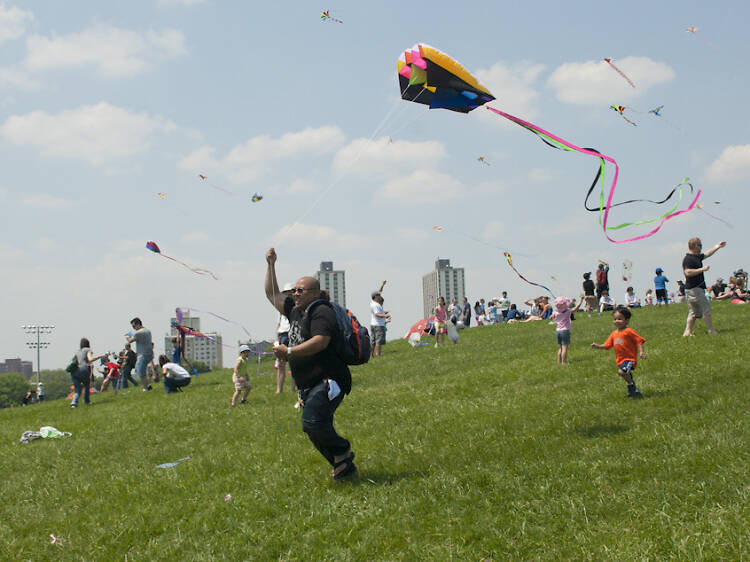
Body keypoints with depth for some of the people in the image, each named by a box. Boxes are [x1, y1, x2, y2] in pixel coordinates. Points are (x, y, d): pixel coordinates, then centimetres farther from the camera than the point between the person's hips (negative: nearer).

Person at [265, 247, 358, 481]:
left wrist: (289, 351, -19)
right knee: (316, 431, 6)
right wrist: (271, 265, 25)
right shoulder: (295, 311, 19)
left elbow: (320, 342, -24)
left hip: (328, 382, -10)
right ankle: (345, 469, 16)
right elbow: (272, 295, 30)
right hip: (310, 386, 10)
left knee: (313, 423, -25)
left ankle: (342, 450, -1)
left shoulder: (321, 311, -8)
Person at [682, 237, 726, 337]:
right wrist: (702, 269, -19)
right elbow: (688, 272, -25)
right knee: (706, 308, -6)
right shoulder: (688, 259, -14)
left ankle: (687, 332, 7)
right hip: (694, 288, -10)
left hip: (698, 288, 10)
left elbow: (707, 254, 34)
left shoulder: (697, 257, 17)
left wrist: (717, 246, 36)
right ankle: (711, 331, 0)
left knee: (694, 312, 9)